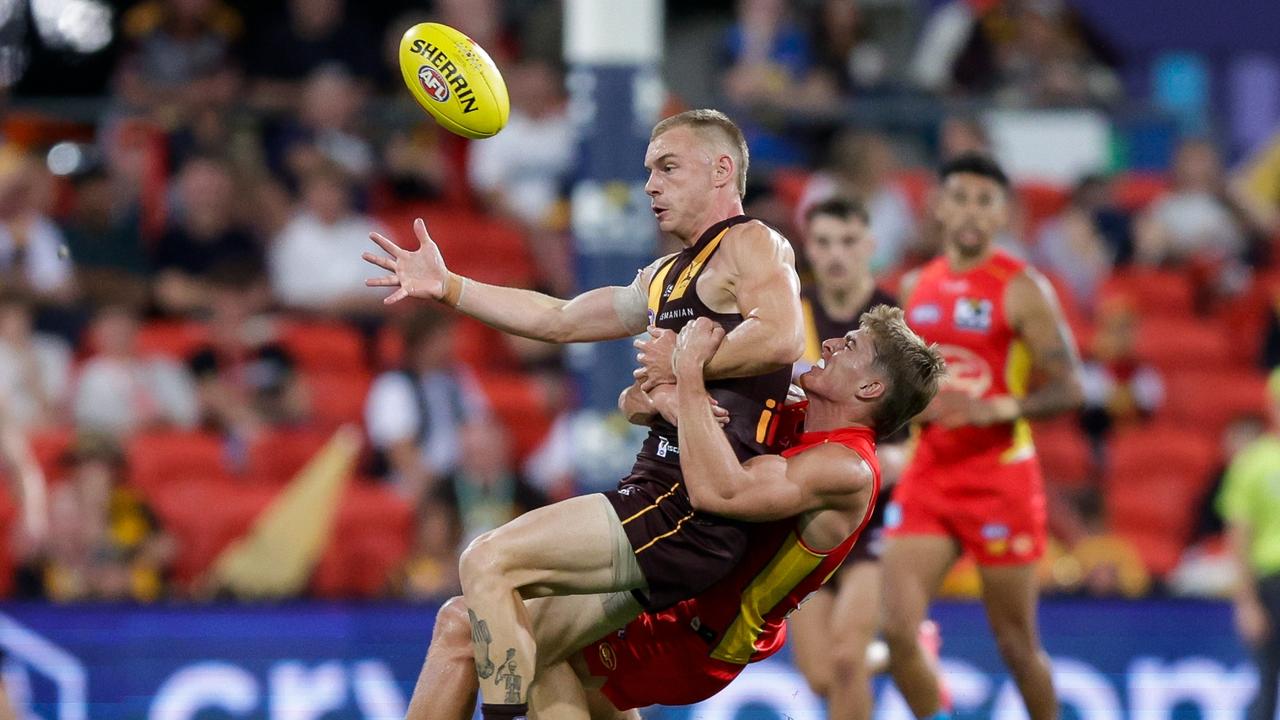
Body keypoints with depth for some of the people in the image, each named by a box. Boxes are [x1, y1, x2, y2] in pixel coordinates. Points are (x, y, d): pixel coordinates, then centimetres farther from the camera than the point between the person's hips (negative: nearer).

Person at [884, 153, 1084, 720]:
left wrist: (992, 409, -25)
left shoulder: (1022, 290, -7)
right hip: (927, 478, 5)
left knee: (1016, 642, 4)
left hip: (1001, 477, -5)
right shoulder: (916, 288, 11)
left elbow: (1067, 390, -11)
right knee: (898, 630, -10)